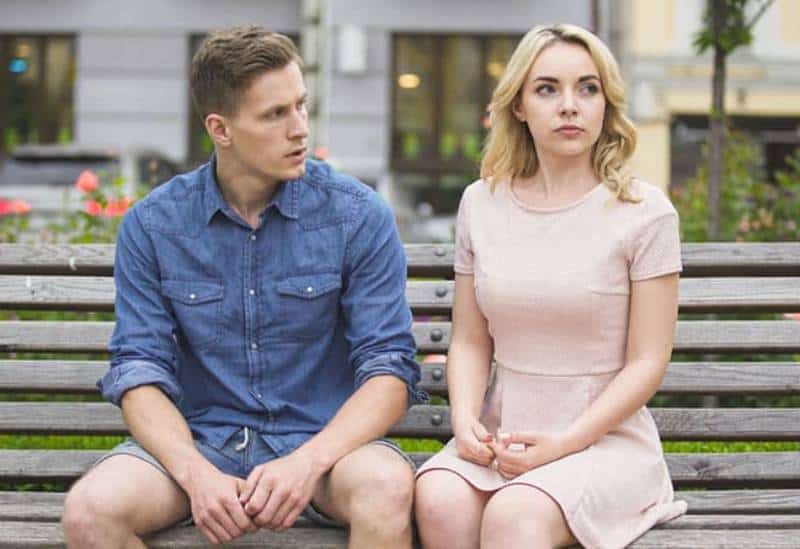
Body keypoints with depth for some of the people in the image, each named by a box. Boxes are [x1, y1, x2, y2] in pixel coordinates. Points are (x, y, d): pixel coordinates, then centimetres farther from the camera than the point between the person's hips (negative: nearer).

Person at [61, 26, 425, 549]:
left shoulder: (360, 216, -4)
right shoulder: (152, 225, 1)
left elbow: (389, 367, -6)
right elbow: (141, 370, -1)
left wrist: (308, 461, -23)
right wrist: (196, 474, -20)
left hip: (324, 439, -2)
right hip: (202, 441, 2)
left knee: (387, 488, -36)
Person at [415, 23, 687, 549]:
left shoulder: (644, 211, -3)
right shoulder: (482, 203, 9)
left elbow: (647, 362, -4)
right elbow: (470, 340, 11)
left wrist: (563, 444, -14)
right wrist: (466, 420, -9)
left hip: (605, 436, -3)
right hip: (502, 435, 4)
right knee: (438, 501, -29)